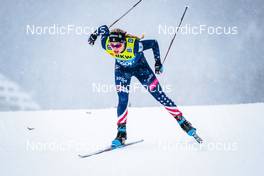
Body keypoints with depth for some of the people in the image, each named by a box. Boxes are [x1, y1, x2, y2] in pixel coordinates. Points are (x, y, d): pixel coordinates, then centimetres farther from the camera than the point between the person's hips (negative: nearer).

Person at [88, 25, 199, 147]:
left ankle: (181, 120, 6)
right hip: (122, 69, 2)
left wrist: (158, 62, -16)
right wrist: (94, 35, 9)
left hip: (140, 67, -2)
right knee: (123, 100, -11)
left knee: (158, 94, -3)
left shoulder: (134, 45, -41)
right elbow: (104, 28, -11)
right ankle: (121, 132, 1)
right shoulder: (106, 45, -32)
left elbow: (154, 43, -24)